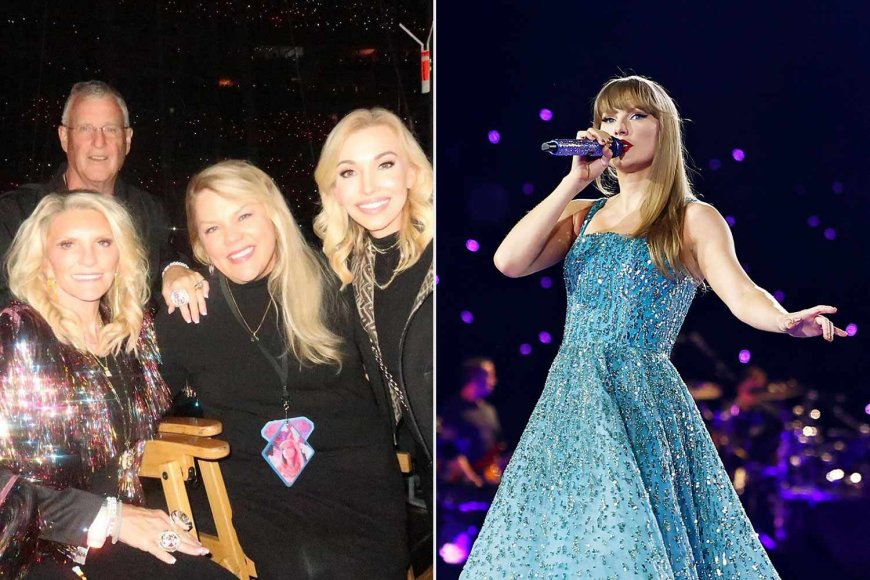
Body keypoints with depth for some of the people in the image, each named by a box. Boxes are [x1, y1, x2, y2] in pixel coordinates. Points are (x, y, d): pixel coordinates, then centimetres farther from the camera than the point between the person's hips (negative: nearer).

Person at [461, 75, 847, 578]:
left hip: (642, 404, -4)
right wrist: (575, 181, -1)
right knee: (555, 538, 2)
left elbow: (740, 292, -13)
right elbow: (509, 262, -2)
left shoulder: (694, 220, 3)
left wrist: (787, 320, -36)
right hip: (569, 399, 4)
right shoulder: (580, 216, 14)